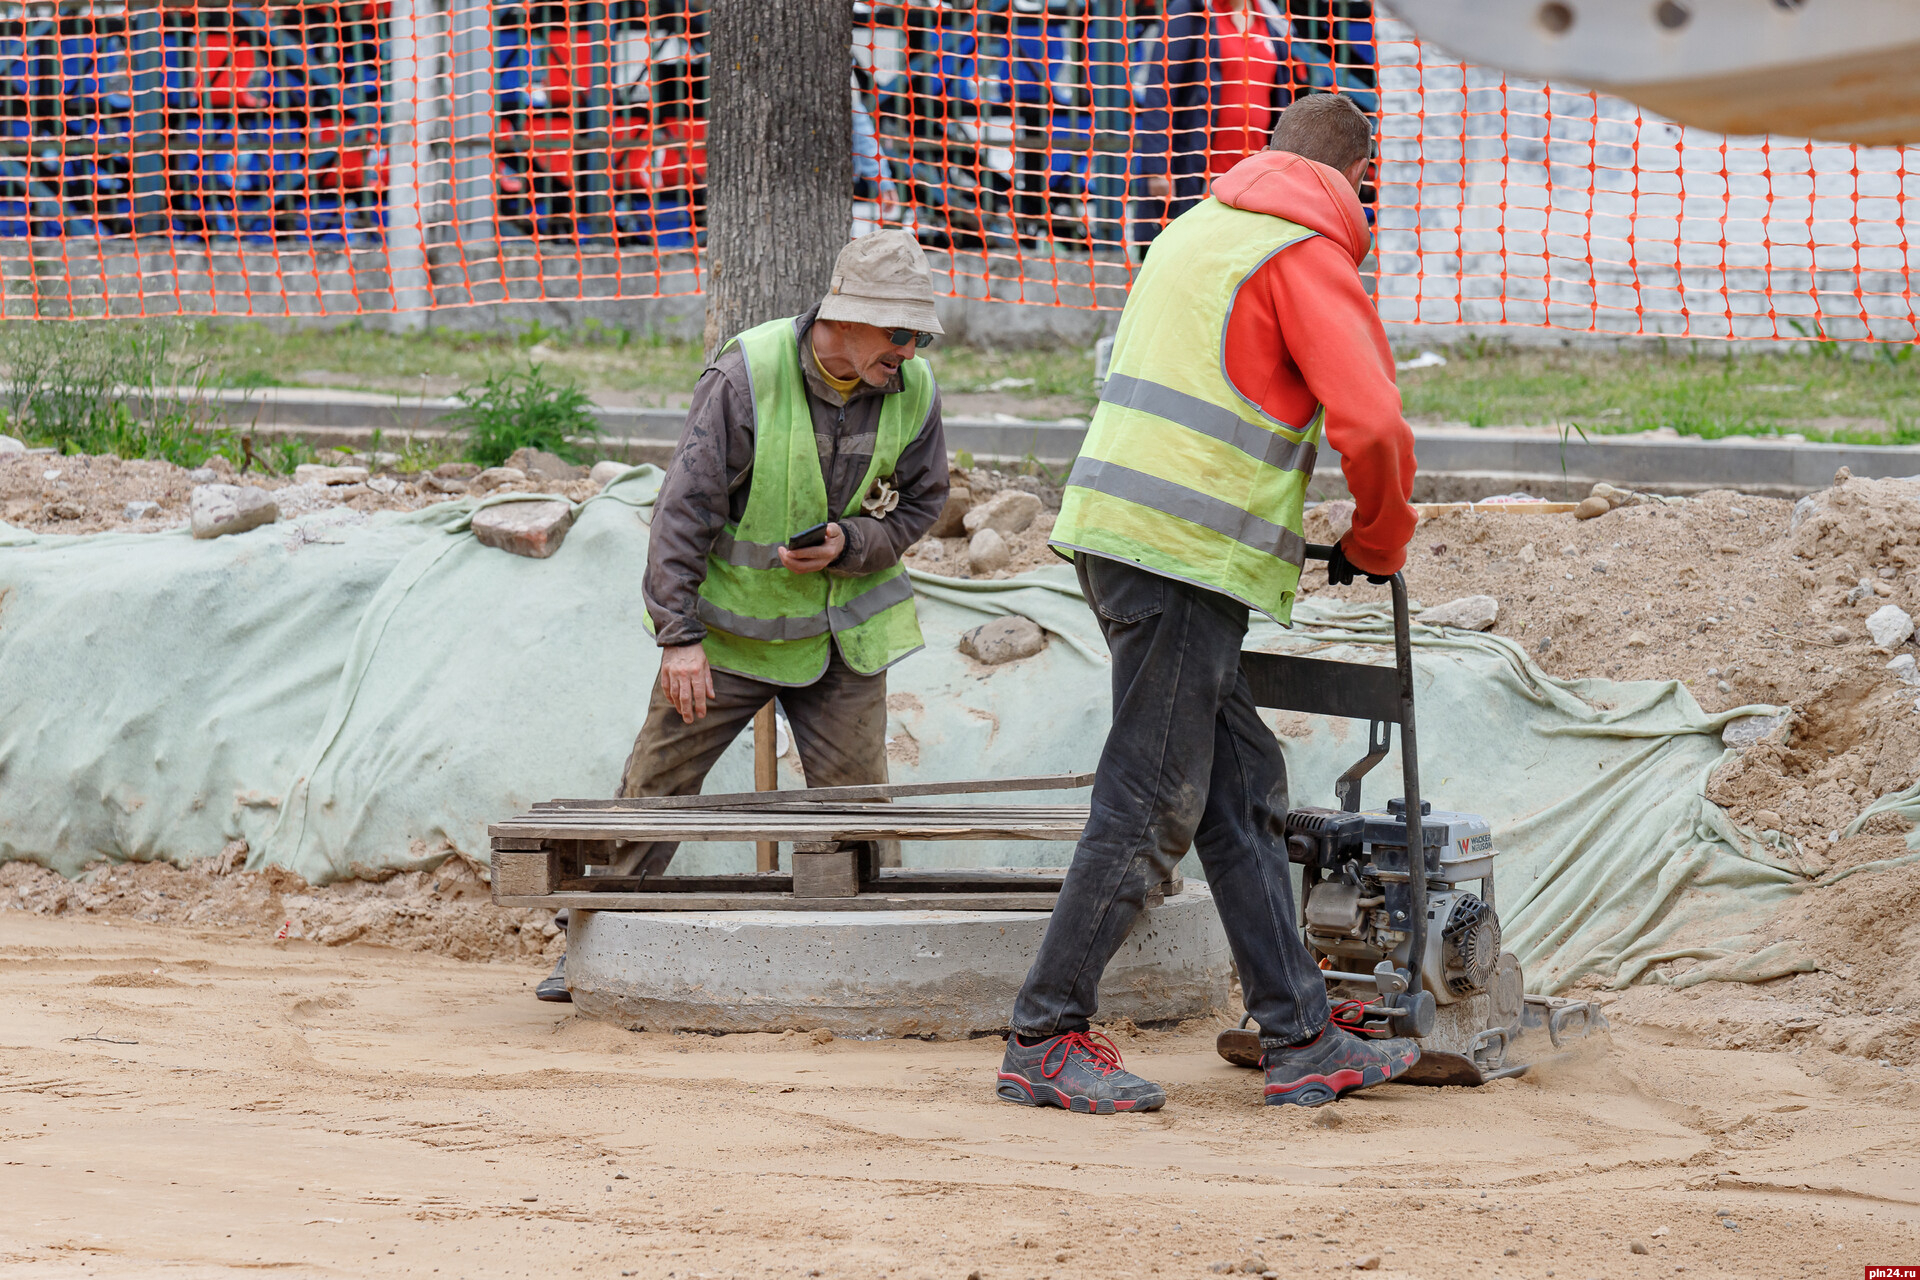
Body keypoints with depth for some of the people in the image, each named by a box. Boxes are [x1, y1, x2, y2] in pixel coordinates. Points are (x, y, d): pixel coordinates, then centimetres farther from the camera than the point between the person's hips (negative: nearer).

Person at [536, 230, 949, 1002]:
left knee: (855, 795, -2)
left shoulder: (913, 392, -10)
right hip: (731, 625, -3)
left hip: (842, 629, 3)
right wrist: (680, 634, -20)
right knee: (658, 780, 0)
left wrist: (852, 545, -17)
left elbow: (920, 503, 5)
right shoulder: (748, 374, -22)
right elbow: (686, 504, -18)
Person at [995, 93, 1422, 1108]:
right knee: (1150, 806, -5)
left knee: (1243, 788, 11)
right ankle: (1044, 1040, -1)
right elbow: (1373, 424, -16)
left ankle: (1300, 1042, 12)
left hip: (1115, 527, 9)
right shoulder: (1307, 254, -7)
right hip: (1184, 557, -9)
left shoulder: (1196, 227, 20)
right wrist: (1377, 544, 3)